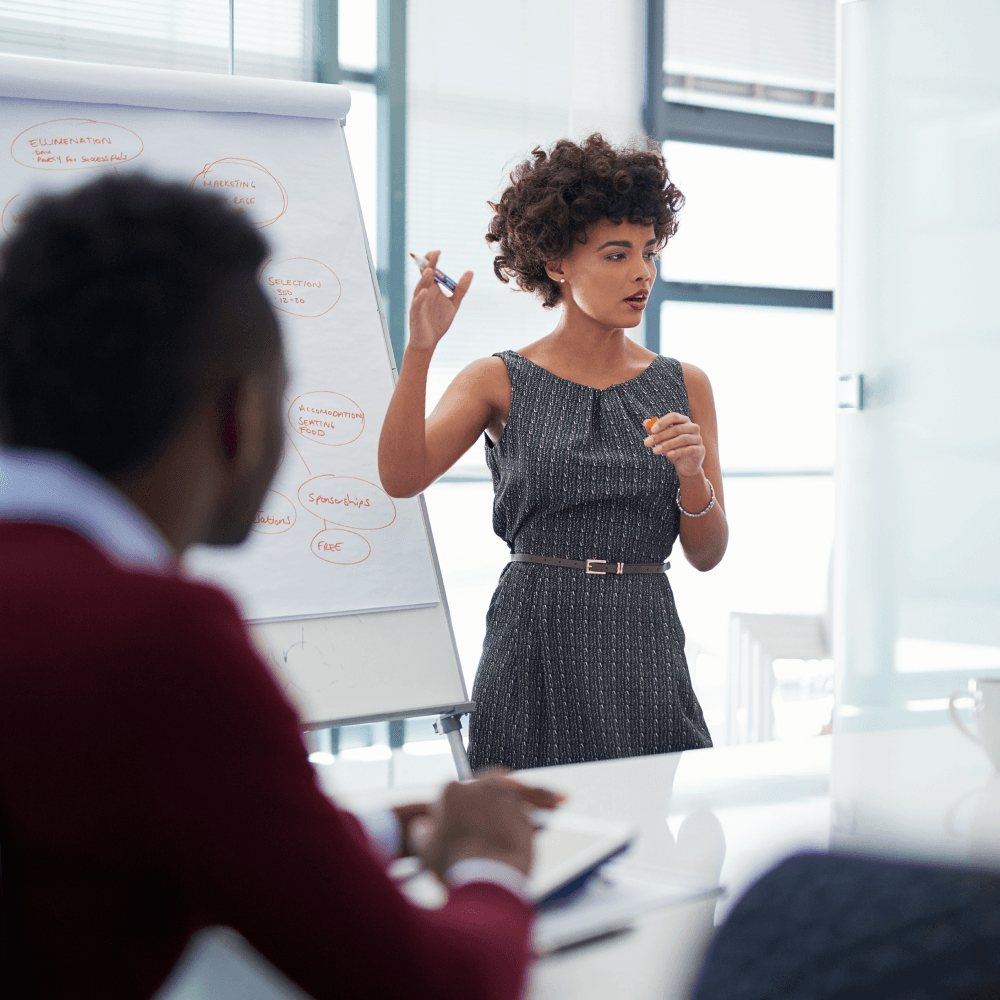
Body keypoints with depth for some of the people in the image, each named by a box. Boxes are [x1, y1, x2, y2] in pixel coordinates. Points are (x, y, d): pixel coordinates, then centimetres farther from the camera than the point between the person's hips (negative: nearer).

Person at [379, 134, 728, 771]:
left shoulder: (684, 387, 8)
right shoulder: (502, 382, 2)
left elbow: (707, 554, 6)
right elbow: (402, 476, -14)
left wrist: (692, 475, -13)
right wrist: (421, 348, -23)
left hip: (645, 645, 2)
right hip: (534, 641, -2)